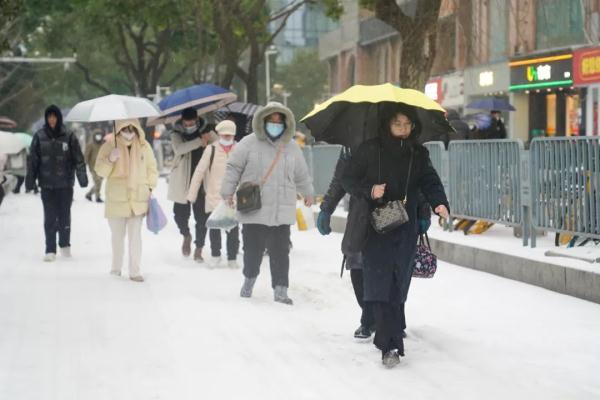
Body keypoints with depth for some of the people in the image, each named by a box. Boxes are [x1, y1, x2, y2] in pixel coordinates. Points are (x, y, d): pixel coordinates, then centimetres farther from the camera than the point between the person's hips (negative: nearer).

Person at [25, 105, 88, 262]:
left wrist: (82, 176, -10)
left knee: (64, 216, 6)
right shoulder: (39, 137, 2)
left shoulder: (69, 137, -1)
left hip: (65, 184, 0)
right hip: (47, 184, 0)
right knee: (50, 218, -2)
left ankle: (65, 245, 25)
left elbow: (78, 159, -1)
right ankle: (50, 250, 3)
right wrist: (30, 180, 2)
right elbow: (33, 160, 5)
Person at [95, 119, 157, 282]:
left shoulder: (143, 146, 3)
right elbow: (100, 171, -2)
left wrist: (150, 187, 3)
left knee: (135, 235, -6)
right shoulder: (110, 145, -2)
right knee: (117, 235, 11)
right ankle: (116, 269, 25)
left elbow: (152, 169, 13)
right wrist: (110, 160, -21)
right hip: (116, 200, 0)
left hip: (138, 199, 0)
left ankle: (135, 271, -3)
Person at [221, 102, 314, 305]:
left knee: (280, 252, -1)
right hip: (253, 210, -2)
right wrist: (228, 192, -2)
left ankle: (280, 289, 4)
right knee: (253, 249, 6)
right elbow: (233, 167, 2)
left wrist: (308, 193, 33)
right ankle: (249, 278, 32)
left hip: (281, 211, 2)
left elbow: (301, 174, 22)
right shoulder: (249, 143, -1)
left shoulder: (292, 147, 10)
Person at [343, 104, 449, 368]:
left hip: (405, 229, 3)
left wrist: (439, 203, -19)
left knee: (398, 284, 2)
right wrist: (369, 190, -16)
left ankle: (386, 337, 16)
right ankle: (391, 346, -14)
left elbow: (430, 182, 1)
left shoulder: (418, 154, 6)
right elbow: (348, 180, 2)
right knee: (381, 283, -12)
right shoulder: (370, 150, -1)